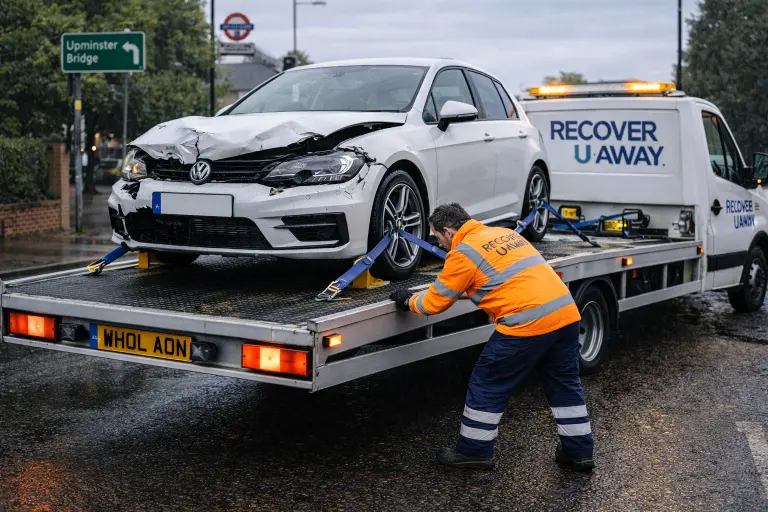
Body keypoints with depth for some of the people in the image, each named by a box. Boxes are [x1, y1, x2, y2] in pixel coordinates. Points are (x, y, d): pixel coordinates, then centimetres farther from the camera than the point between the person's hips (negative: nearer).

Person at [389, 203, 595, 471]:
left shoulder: (463, 253, -2)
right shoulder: (504, 233, 21)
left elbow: (435, 302, 5)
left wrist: (409, 300, 23)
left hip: (528, 323, -8)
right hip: (567, 313, 8)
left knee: (487, 385, 8)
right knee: (565, 385, 20)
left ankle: (475, 450, 17)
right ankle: (579, 450, 27)